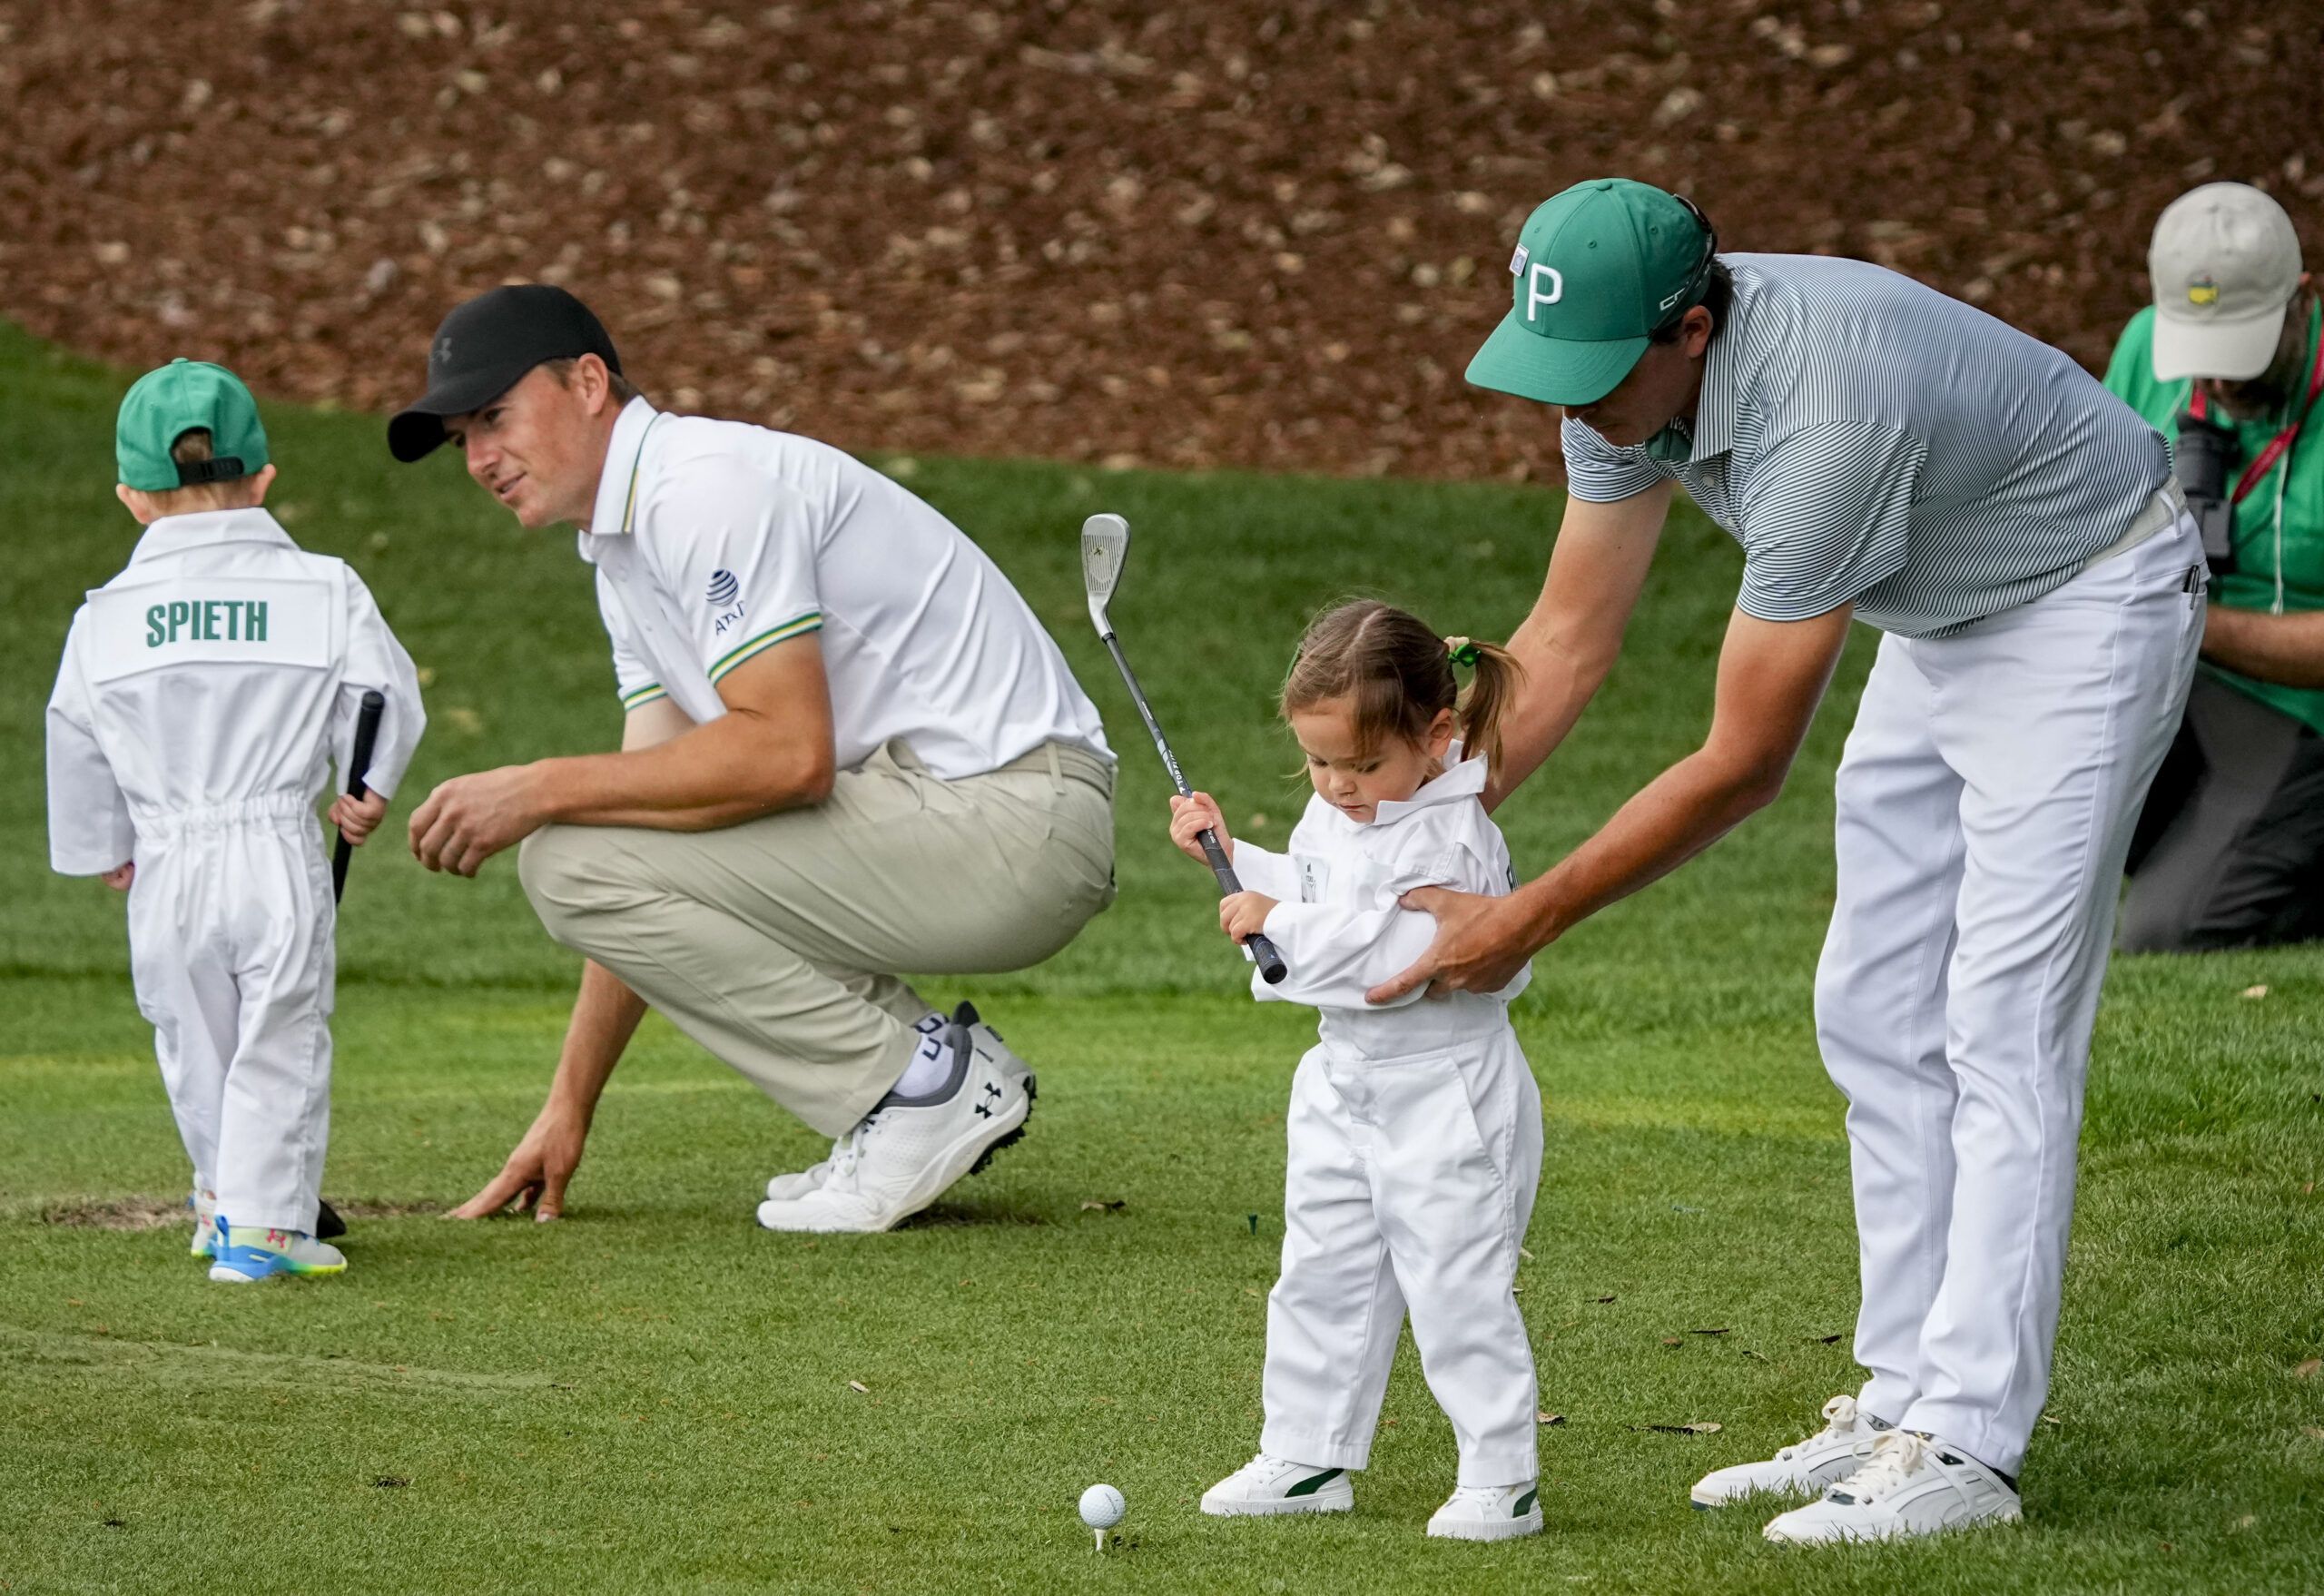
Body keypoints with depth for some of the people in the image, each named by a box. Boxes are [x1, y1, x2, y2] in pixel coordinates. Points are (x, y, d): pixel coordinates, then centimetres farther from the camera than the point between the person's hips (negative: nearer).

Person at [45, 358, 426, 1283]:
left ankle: (225, 1198, 33)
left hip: (166, 868, 2)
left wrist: (102, 850, 27)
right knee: (280, 1046, 4)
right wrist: (367, 792, 20)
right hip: (280, 858, -2)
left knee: (195, 1047, 18)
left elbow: (78, 751, 10)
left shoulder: (104, 619, 2)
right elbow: (386, 703, 1)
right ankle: (262, 1223, -2)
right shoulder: (325, 592, -4)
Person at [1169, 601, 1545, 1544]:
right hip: (1346, 1088, 9)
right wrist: (1232, 855, 15)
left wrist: (1283, 926, -27)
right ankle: (1307, 1458, 23)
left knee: (1458, 1285, -6)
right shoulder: (1334, 816, 7)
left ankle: (1500, 1475, 1)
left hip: (1445, 1093, -9)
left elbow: (1394, 952, -30)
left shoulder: (1447, 840, -21)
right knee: (1322, 1277, 13)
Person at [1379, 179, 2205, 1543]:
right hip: (1943, 614, 9)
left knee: (2003, 1029, -14)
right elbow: (1569, 643, -4)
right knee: (1877, 1019, 7)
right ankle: (1908, 1401, 11)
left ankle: (1966, 1446, -15)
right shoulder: (1631, 368, -13)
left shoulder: (1823, 417, -38)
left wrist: (1526, 922, -26)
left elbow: (1745, 766, -31)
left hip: (2085, 601, -9)